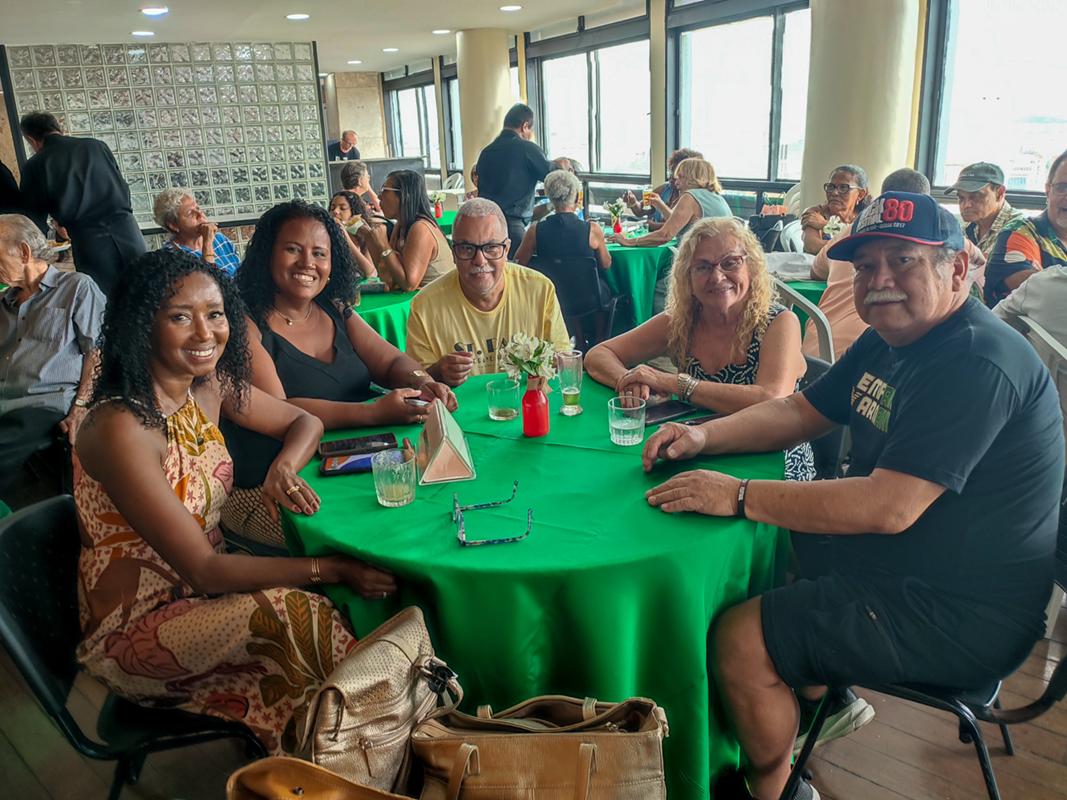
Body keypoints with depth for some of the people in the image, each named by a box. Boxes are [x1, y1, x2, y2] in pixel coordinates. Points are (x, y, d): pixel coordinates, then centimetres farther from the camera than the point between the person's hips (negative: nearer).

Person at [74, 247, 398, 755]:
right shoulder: (121, 428, -27)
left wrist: (284, 467, -14)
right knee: (295, 613, -27)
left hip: (201, 592, 7)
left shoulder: (210, 386, -5)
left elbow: (304, 421, 9)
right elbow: (203, 569, -26)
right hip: (132, 631, -6)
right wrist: (332, 570, -25)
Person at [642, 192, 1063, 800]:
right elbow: (799, 413, 10)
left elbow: (888, 508, -32)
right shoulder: (887, 342, 6)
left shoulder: (977, 363, -26)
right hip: (898, 564, 10)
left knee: (740, 640, -17)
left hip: (959, 617, -10)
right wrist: (705, 437, -6)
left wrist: (739, 495, -29)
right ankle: (825, 697, 35)